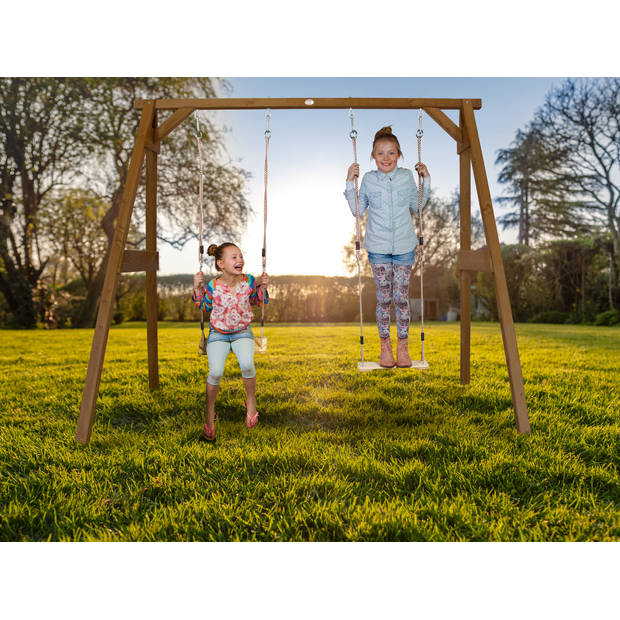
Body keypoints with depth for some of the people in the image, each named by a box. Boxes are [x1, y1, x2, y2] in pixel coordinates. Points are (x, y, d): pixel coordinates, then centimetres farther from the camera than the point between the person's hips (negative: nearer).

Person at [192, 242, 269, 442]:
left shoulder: (248, 281, -9)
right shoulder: (213, 286, -14)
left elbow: (258, 301, 8)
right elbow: (204, 306, 4)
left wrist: (263, 287, -10)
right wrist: (197, 288, -12)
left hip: (242, 332, 1)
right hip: (218, 334, -1)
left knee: (247, 365, -29)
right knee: (215, 373, -20)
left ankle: (251, 401, -1)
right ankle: (209, 415, 4)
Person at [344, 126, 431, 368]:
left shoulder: (407, 176, 4)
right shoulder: (368, 179, 1)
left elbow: (417, 206, 16)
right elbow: (357, 210, 6)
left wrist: (426, 181, 7)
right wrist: (350, 183, -1)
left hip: (404, 247, 1)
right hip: (378, 248, 0)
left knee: (401, 297, 2)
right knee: (384, 298, 3)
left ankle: (403, 345, 16)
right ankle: (385, 345, 18)